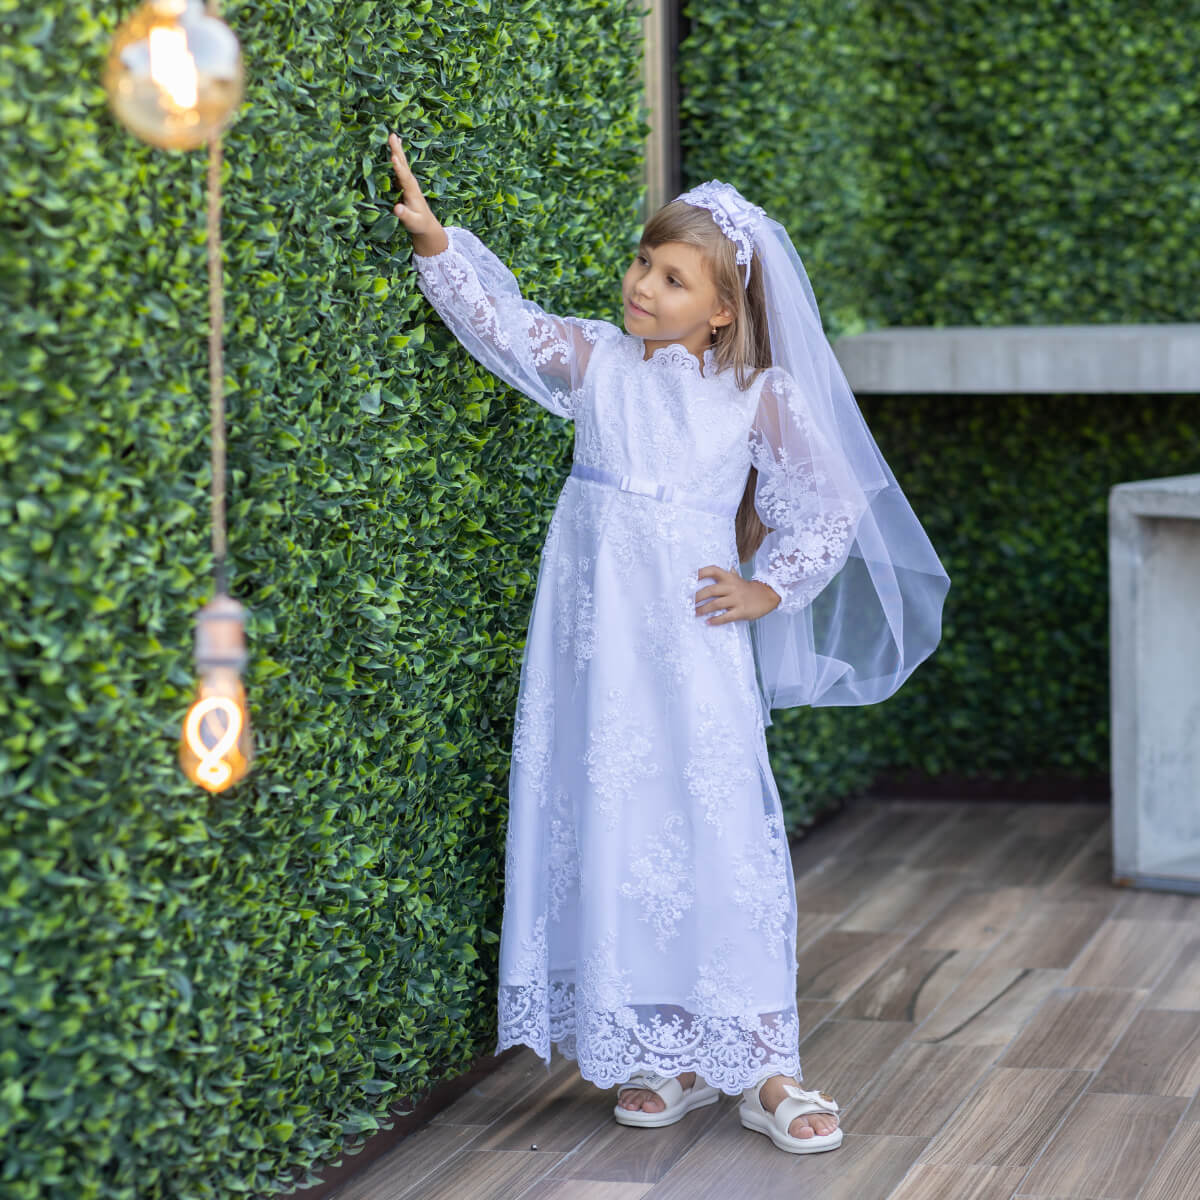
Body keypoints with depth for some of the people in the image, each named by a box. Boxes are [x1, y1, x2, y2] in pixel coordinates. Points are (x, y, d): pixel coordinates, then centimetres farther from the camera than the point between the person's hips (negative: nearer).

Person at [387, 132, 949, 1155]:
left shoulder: (756, 399, 1)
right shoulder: (596, 361, 6)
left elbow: (832, 505, 6)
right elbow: (502, 321, 2)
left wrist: (768, 589, 1)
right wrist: (435, 240, -10)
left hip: (691, 642, -2)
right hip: (592, 637, 2)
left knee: (721, 834, -5)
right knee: (612, 832, 3)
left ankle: (766, 1070, 3)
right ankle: (659, 1057, 15)